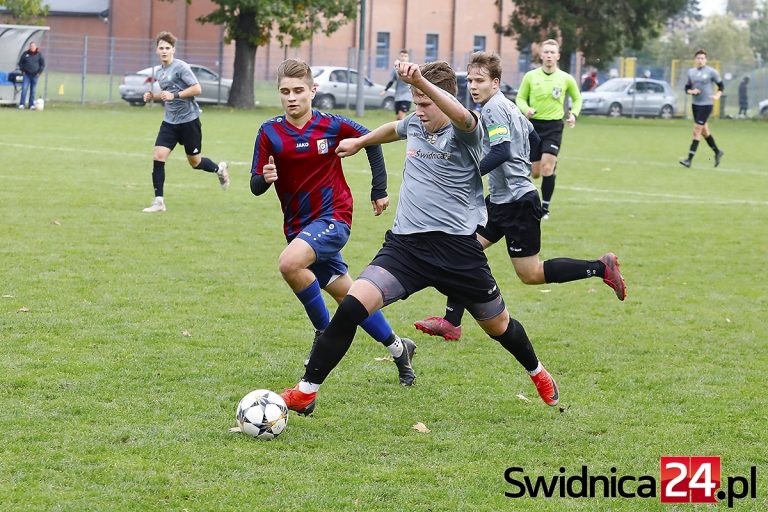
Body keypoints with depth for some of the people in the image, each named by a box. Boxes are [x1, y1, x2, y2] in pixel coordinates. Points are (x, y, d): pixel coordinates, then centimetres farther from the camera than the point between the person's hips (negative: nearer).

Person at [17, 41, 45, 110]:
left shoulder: (39, 54, 1)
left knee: (33, 90, 3)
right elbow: (20, 62, 12)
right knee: (24, 89, -9)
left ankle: (31, 105, 9)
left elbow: (43, 64, 5)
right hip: (27, 74, 0)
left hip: (35, 75, 0)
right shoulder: (25, 53, 3)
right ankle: (21, 104, -10)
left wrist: (39, 72, -3)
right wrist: (22, 70, 3)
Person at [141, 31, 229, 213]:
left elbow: (197, 89, -19)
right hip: (170, 121, 6)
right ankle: (159, 201, -7)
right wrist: (153, 96, 7)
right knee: (158, 157, -10)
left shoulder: (181, 67, -13)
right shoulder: (161, 71, 10)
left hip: (189, 119, -6)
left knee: (194, 162, 6)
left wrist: (174, 95, -25)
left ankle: (219, 169, 39)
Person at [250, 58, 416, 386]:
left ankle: (325, 332, -12)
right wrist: (264, 178, -28)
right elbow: (255, 187, -4)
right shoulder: (270, 133, -4)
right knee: (348, 296, 12)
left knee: (289, 263, -31)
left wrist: (380, 190, 9)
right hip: (298, 225, 4)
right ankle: (398, 348, 31)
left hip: (333, 217, -4)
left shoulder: (331, 125, -9)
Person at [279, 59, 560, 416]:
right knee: (352, 306, -18)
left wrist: (420, 81, -52)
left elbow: (462, 116, -37)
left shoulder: (464, 133, -11)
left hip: (456, 246, -4)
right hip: (405, 244, 4)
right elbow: (394, 129, 35)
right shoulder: (415, 124, 8)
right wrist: (359, 143, 50)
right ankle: (306, 392, -14)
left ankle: (537, 373, 48)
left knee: (498, 326, 15)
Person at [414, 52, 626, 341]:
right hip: (500, 201, 10)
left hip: (517, 202, -10)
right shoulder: (508, 106, 13)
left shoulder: (494, 109, -16)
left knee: (531, 275, -3)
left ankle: (601, 268, 3)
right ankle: (451, 323, 5)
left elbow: (501, 152, -28)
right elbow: (535, 145, 21)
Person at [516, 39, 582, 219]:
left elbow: (577, 98, 17)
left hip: (554, 126, -2)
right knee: (535, 173, 3)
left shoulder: (566, 79, 0)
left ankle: (545, 207, -4)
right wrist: (526, 109, -12)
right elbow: (520, 98, 9)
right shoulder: (530, 76, 0)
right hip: (534, 124, 2)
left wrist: (574, 113, -1)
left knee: (547, 167, -15)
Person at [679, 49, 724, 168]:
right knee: (704, 131, 15)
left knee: (697, 131, -11)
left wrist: (717, 95, -12)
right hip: (695, 104, 6)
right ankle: (717, 152, 33)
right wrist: (692, 91, -8)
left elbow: (720, 85, 4)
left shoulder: (711, 72, -5)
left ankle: (689, 159, -12)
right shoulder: (691, 72, 9)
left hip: (706, 104, -6)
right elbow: (687, 88, 14)